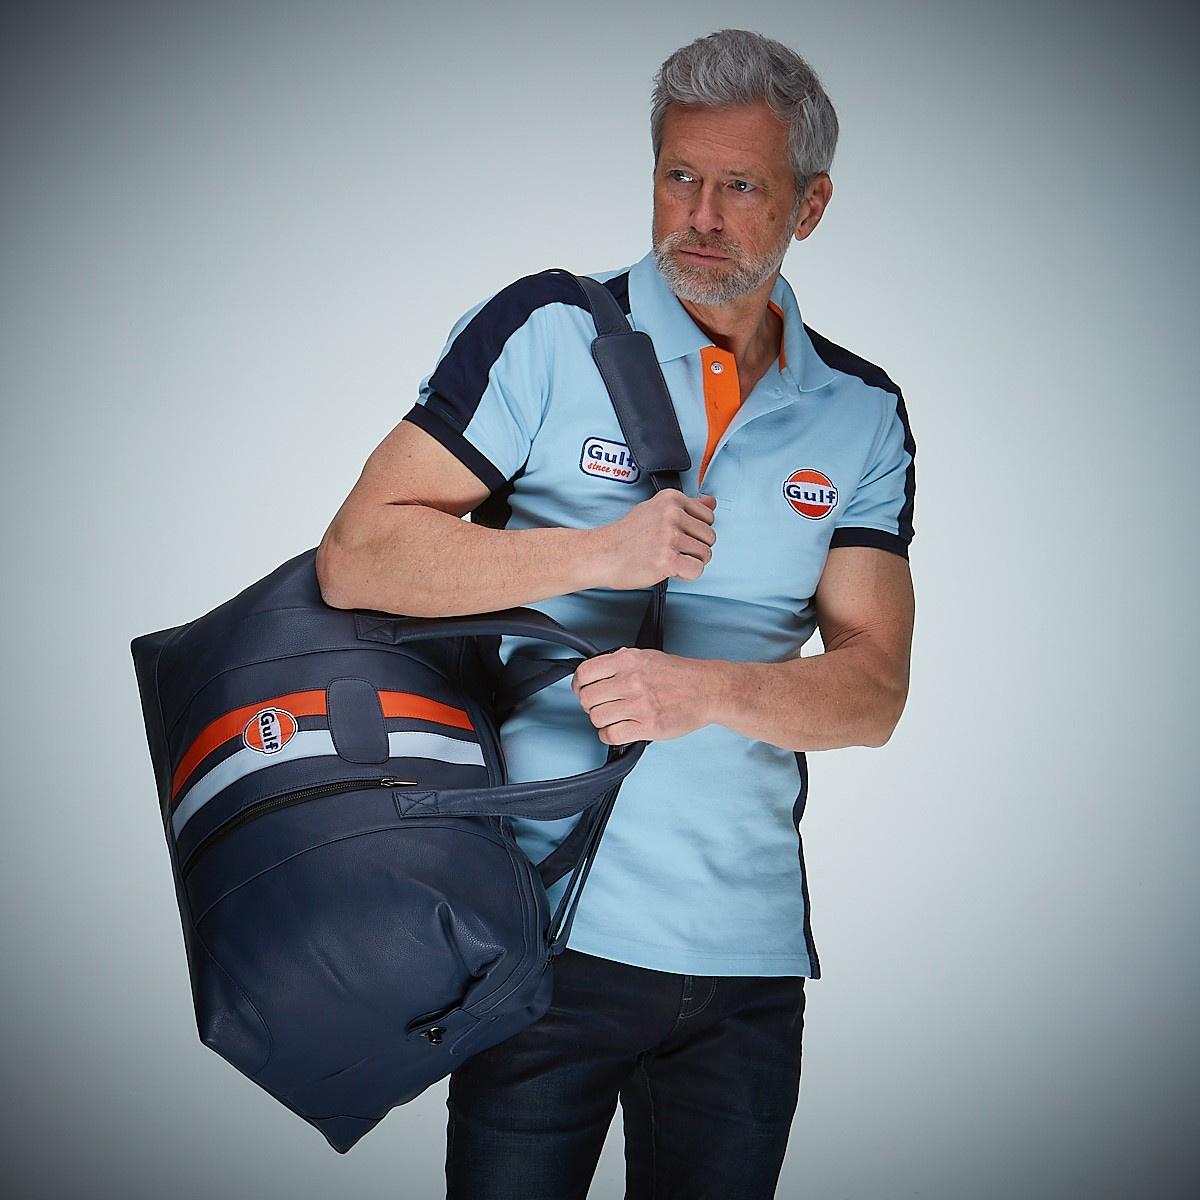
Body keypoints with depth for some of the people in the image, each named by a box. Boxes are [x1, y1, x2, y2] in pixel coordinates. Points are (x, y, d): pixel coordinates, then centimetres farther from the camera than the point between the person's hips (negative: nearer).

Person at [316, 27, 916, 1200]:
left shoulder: (861, 412, 5)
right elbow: (356, 557, -10)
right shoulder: (545, 332, -4)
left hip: (745, 952, 3)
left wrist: (706, 688, -20)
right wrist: (603, 552, -19)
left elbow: (874, 683, -1)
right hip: (544, 928, -3)